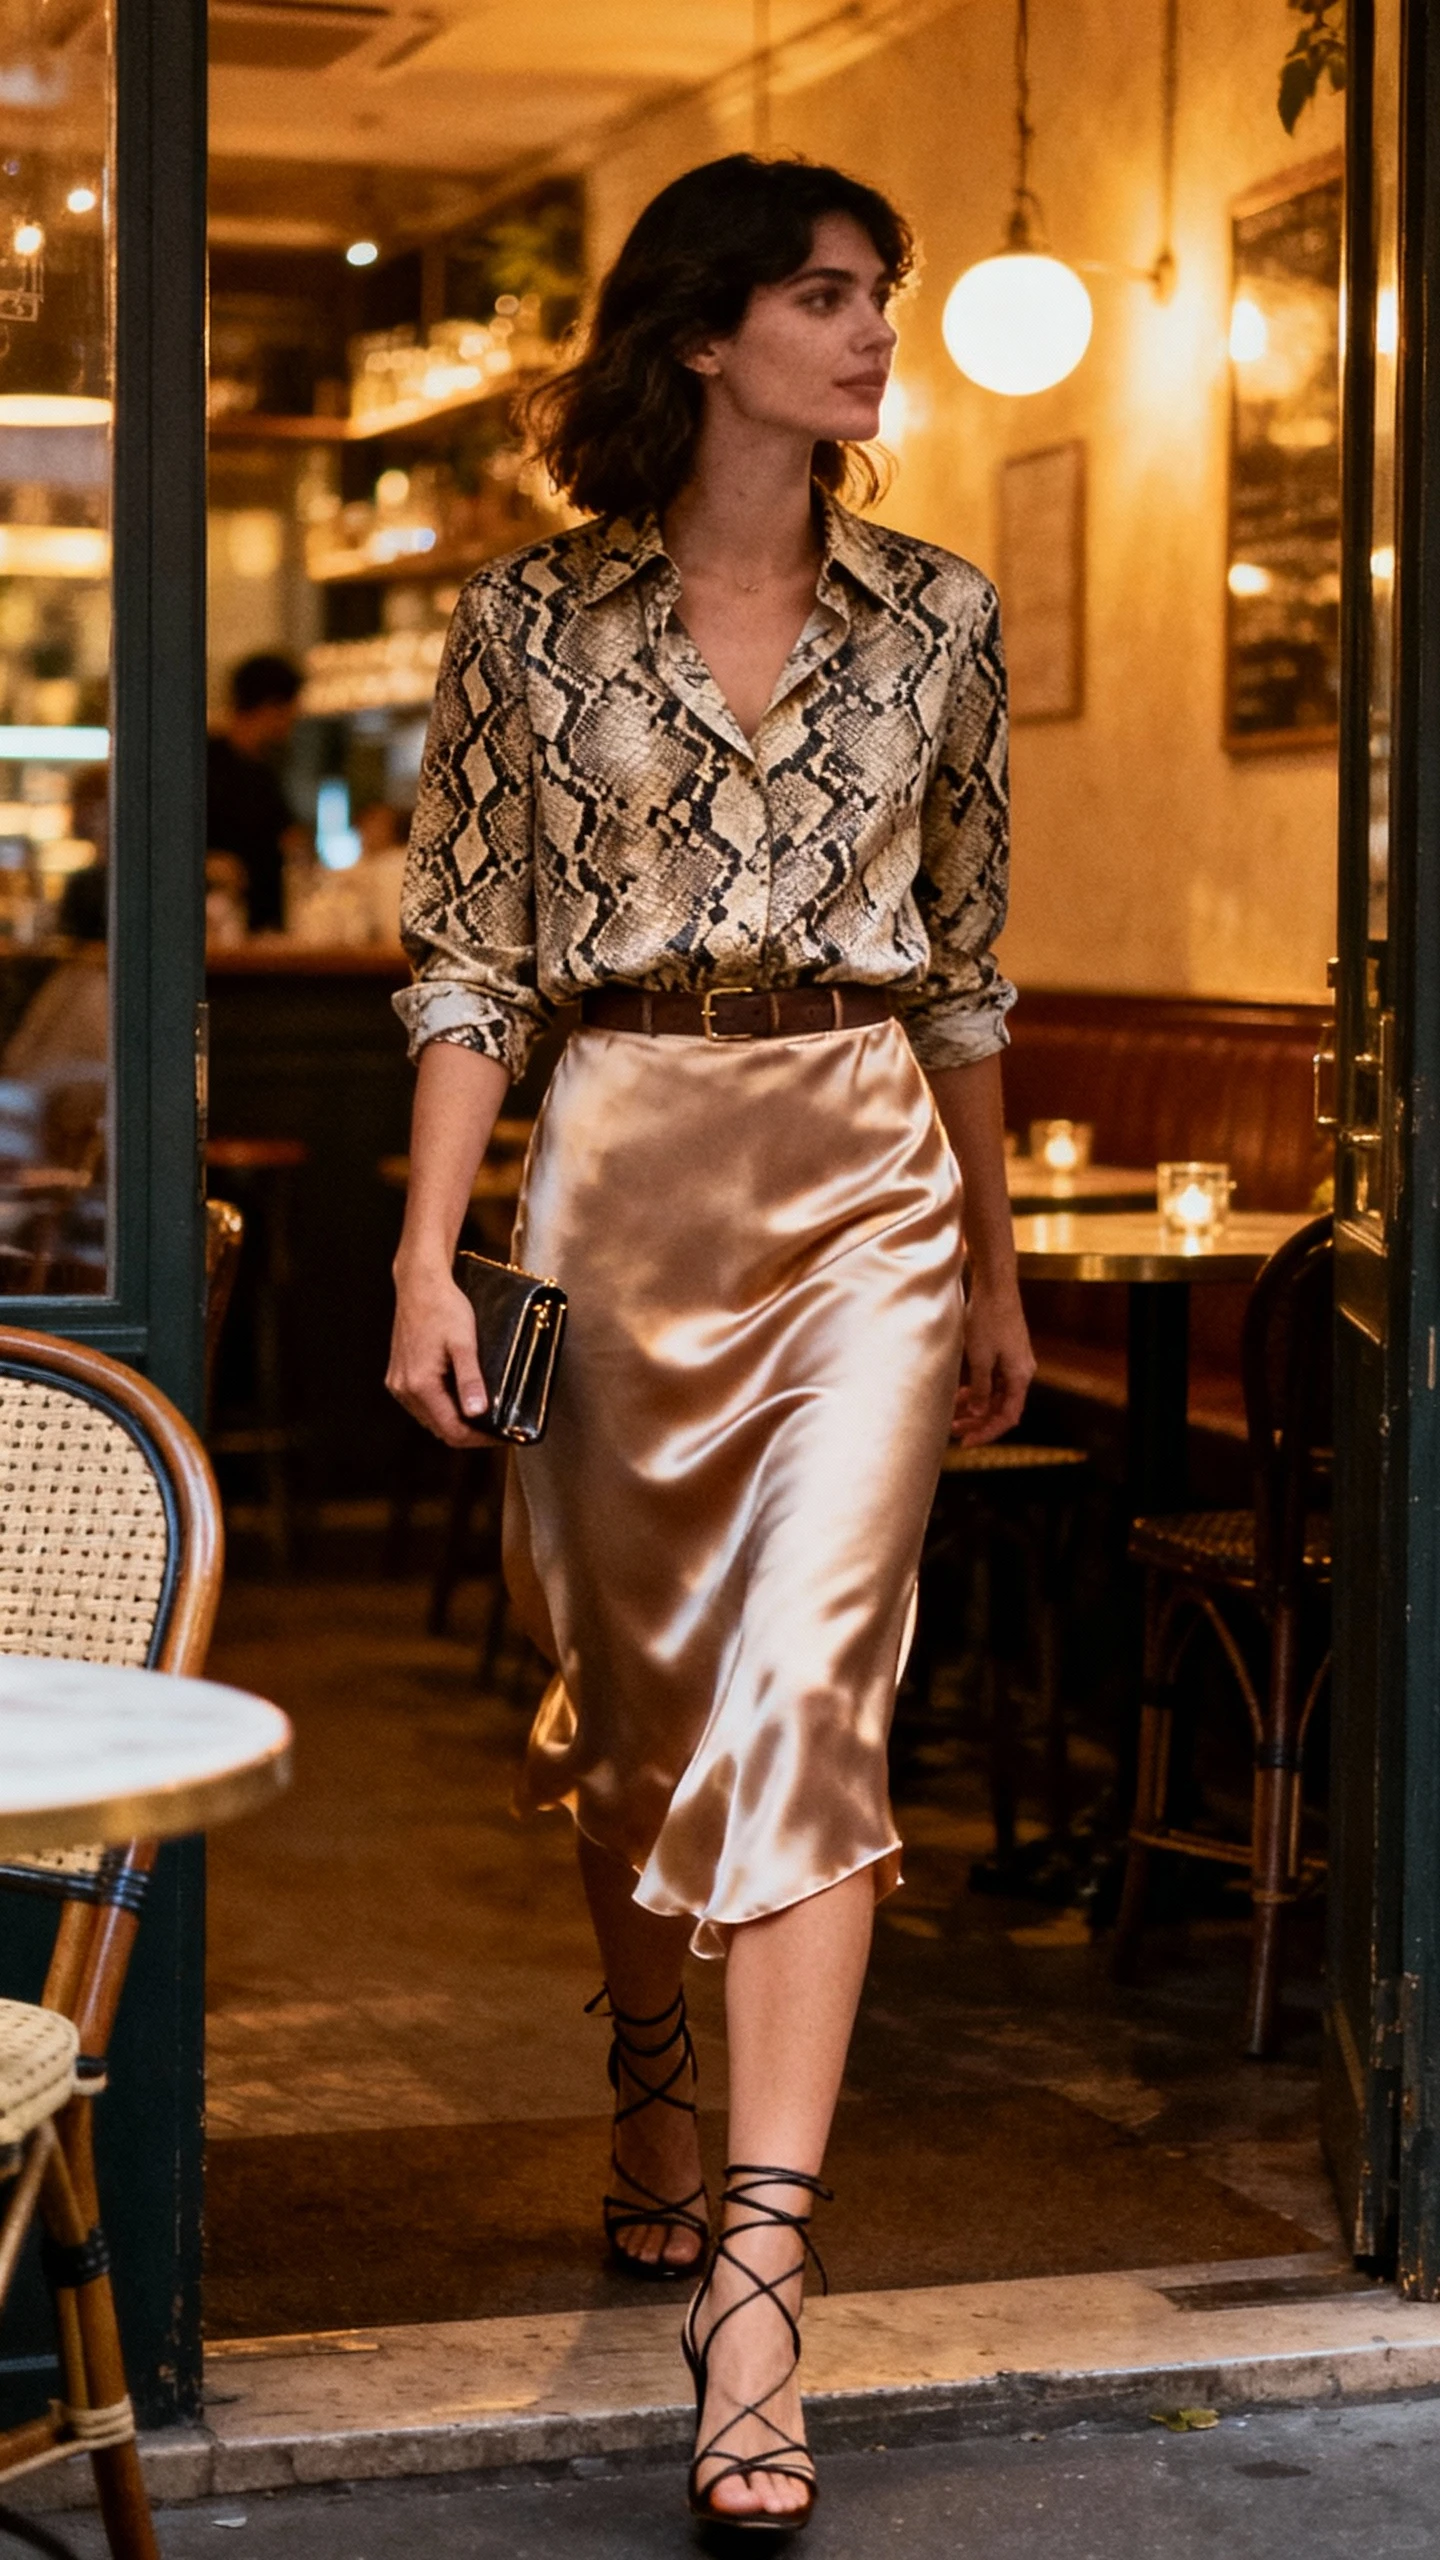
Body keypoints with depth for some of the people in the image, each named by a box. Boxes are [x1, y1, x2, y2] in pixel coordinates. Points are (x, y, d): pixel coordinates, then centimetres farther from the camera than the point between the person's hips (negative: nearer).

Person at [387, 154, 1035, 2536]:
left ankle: (755, 2279, -16)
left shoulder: (938, 617, 6)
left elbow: (964, 971, 12)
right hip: (621, 1175, 0)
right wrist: (427, 1255, -6)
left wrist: (996, 1269, 16)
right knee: (632, 1686, 12)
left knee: (808, 1693, -12)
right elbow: (471, 962, 2)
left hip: (867, 1181, 0)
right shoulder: (530, 620, 1)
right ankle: (653, 2088, 39)